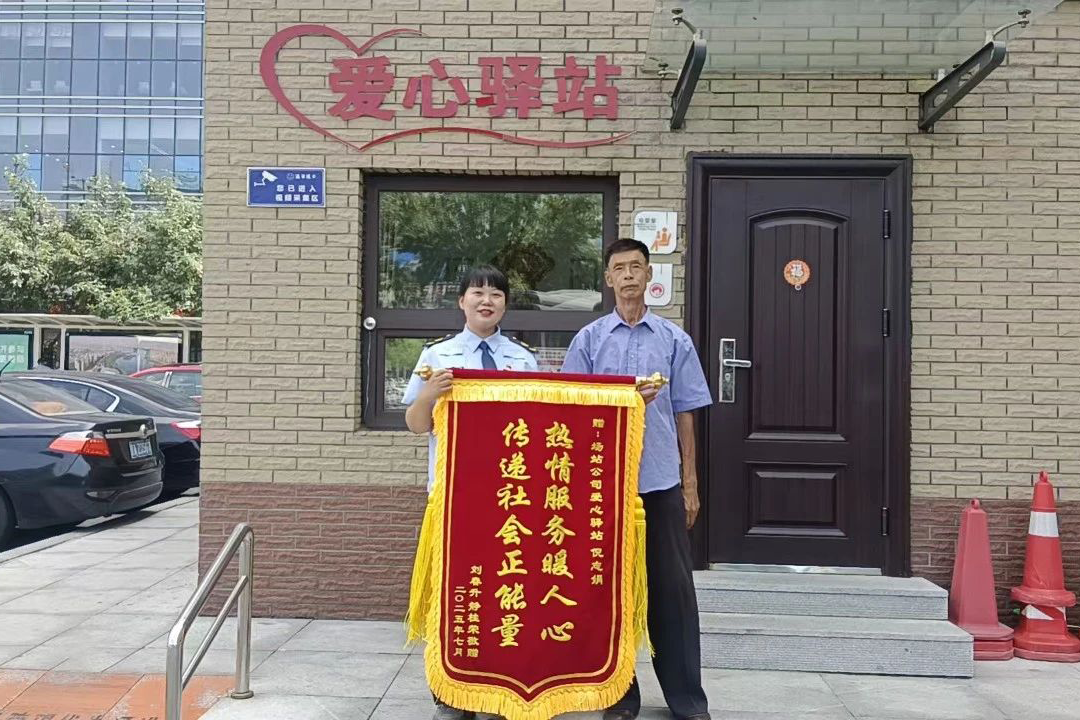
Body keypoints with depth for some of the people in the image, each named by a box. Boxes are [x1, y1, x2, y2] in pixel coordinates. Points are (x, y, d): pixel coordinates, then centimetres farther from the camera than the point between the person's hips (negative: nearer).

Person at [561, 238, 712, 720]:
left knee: (672, 587, 5)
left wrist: (690, 484, 4)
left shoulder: (674, 340, 6)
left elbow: (683, 415, 6)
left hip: (662, 481, 0)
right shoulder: (589, 339, 5)